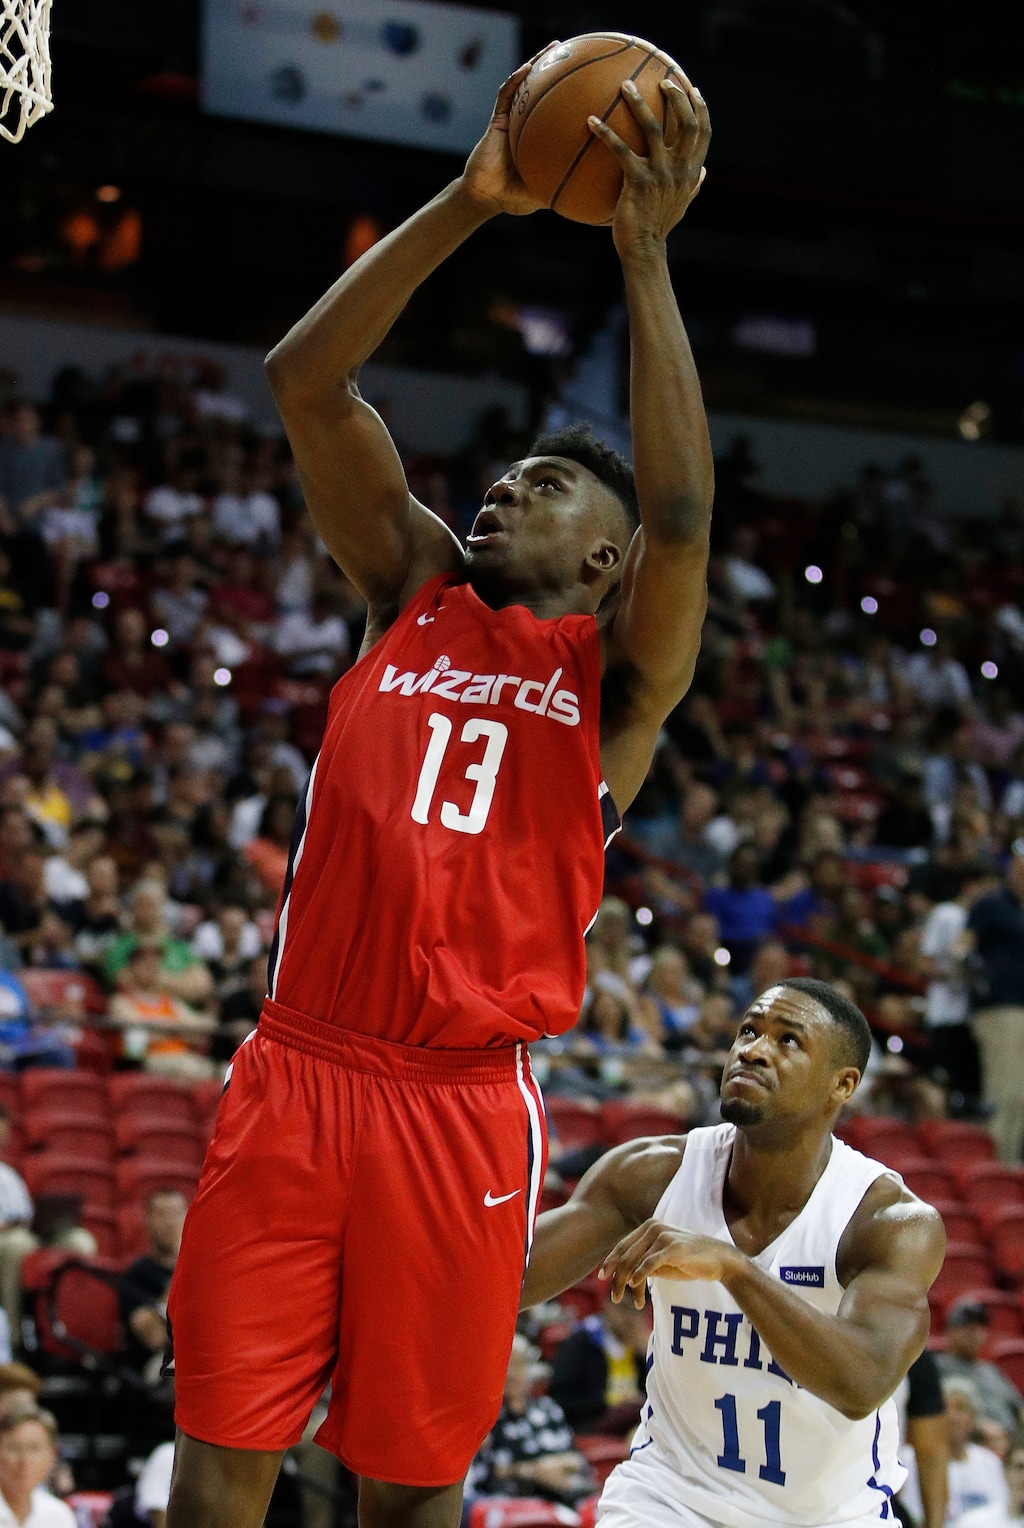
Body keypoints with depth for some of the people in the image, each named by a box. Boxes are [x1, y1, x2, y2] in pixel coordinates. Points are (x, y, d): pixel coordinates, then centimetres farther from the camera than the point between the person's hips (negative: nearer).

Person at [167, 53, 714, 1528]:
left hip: (461, 1102, -2)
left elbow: (680, 513, -14)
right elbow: (306, 378, 5)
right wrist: (469, 204, -3)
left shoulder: (617, 674, 6)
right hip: (294, 1074, 2)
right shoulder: (412, 594, 14)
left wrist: (646, 254, -14)